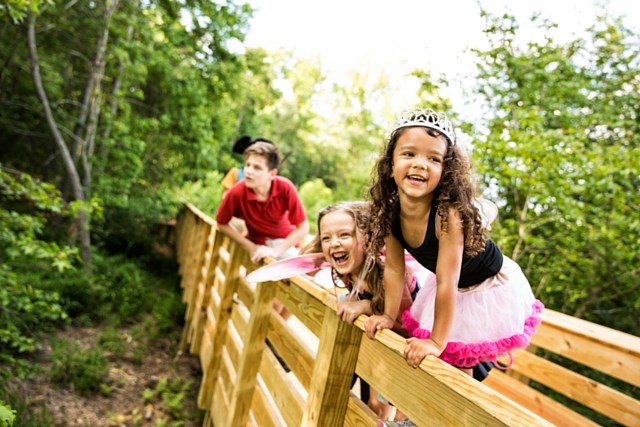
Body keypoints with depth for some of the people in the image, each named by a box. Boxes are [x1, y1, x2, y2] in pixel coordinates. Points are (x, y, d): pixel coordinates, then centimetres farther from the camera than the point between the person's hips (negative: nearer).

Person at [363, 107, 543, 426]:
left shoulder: (449, 212, -39)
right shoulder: (389, 211, -20)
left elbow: (447, 283, -34)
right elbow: (394, 269, -8)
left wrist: (437, 341, -27)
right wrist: (389, 316, -3)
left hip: (491, 289, -5)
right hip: (449, 288, 6)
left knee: (458, 364, 6)